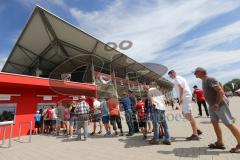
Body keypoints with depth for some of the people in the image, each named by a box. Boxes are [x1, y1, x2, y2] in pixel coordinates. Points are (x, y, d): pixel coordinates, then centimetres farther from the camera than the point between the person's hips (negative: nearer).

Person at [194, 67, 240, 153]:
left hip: (220, 104, -10)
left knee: (229, 124, -2)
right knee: (214, 122, 12)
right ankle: (219, 143, 21)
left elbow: (220, 91, -23)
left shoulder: (210, 79, -17)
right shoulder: (204, 80, 12)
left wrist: (217, 104, -26)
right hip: (212, 105, 10)